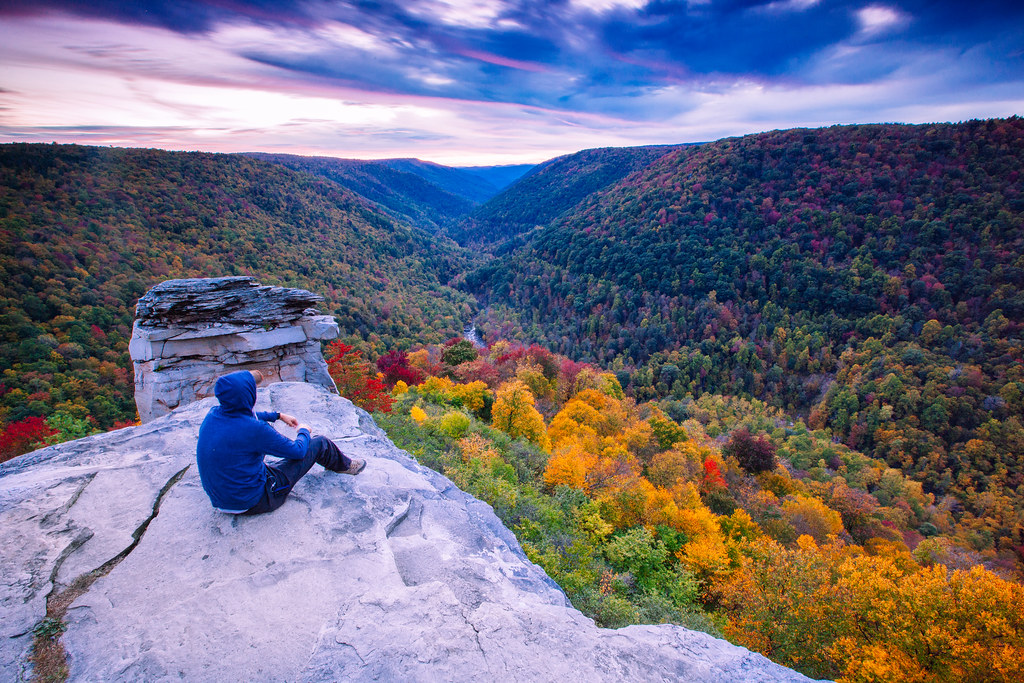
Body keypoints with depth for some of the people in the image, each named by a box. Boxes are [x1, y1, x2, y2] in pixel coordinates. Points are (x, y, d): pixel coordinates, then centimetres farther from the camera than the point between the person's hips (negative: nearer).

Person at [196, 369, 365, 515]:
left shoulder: (213, 415, -7)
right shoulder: (253, 430, -31)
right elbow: (298, 451, -15)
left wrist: (278, 415, 24)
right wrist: (303, 431, 6)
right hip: (254, 503, -8)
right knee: (319, 443, -1)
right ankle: (344, 465, 32)